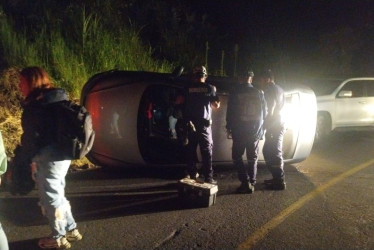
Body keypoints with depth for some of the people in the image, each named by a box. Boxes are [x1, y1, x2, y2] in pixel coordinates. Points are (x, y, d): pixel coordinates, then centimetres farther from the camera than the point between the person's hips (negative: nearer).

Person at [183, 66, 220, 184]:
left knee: (191, 150, 10)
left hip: (190, 124, 2)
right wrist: (214, 92, 18)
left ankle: (192, 174, 14)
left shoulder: (187, 88, 2)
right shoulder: (209, 88, -1)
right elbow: (216, 105, 4)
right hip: (204, 124, -2)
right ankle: (208, 177, -1)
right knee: (207, 151, 2)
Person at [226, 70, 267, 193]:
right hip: (255, 132, 3)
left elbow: (230, 112, -5)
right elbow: (265, 112, 9)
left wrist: (228, 127, 5)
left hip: (239, 131, -3)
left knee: (237, 157, 7)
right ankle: (251, 184, 14)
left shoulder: (235, 92, -5)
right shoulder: (259, 93, 3)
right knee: (252, 159, 13)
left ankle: (245, 183, -4)